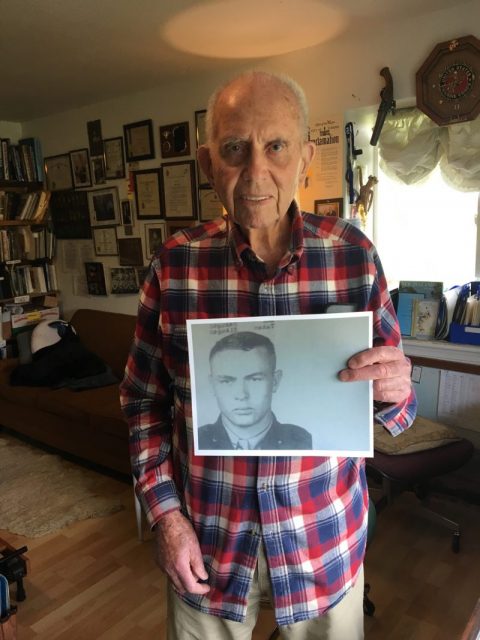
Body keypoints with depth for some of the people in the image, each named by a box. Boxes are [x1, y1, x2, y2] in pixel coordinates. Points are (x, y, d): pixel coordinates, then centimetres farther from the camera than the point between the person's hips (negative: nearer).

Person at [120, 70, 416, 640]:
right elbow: (144, 400, -2)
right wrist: (164, 513, -6)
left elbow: (391, 405, -3)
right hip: (204, 538, 1)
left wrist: (393, 394, -24)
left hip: (325, 536, 1)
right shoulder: (174, 263, -11)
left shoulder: (354, 255, -11)